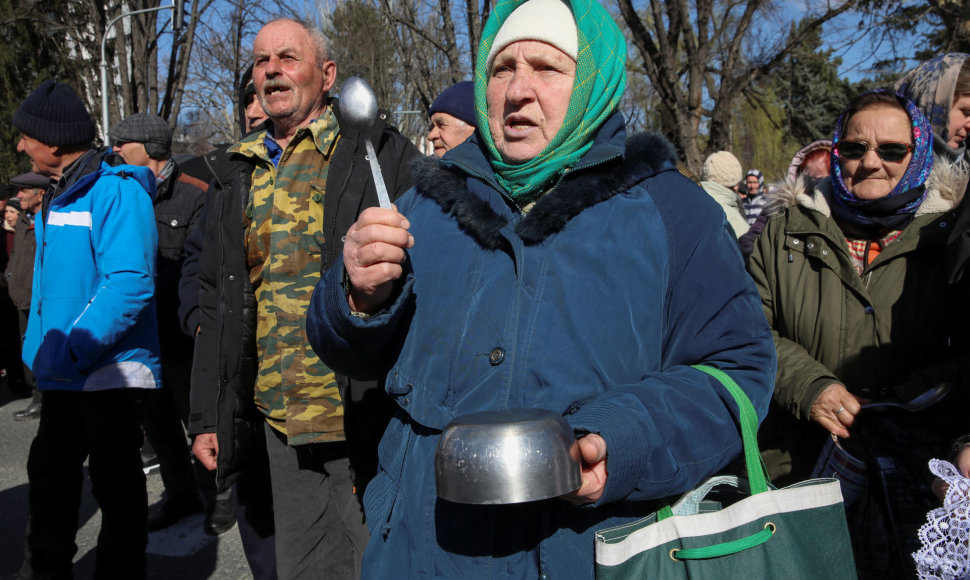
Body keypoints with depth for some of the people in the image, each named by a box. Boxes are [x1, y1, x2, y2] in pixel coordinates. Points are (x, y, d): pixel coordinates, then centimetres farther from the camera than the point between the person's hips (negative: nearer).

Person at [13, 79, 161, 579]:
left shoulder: (116, 190, -16)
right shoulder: (57, 196, 12)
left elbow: (130, 284, -26)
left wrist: (73, 350, -25)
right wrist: (42, 349, 11)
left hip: (108, 369, -9)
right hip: (62, 375, 9)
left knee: (115, 485, 5)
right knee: (50, 476, 21)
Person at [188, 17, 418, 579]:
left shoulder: (381, 156, -2)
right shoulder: (239, 176, 14)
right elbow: (215, 300, 17)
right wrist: (206, 416, 14)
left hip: (370, 418, -4)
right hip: (283, 423, 5)